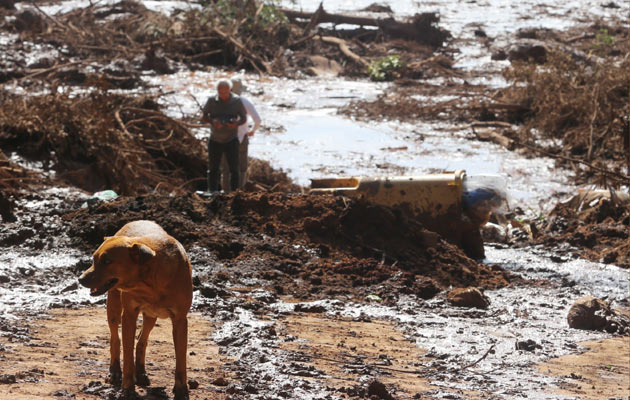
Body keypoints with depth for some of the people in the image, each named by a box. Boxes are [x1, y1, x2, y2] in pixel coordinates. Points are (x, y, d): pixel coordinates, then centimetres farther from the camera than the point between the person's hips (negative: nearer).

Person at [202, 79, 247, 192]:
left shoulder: (237, 101, -6)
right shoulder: (212, 100, -4)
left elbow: (244, 118, 2)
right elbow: (203, 117, 0)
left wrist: (236, 124, -22)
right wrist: (212, 121, -22)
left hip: (231, 140, -1)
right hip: (215, 140, 1)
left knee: (234, 169, -4)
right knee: (213, 169, 5)